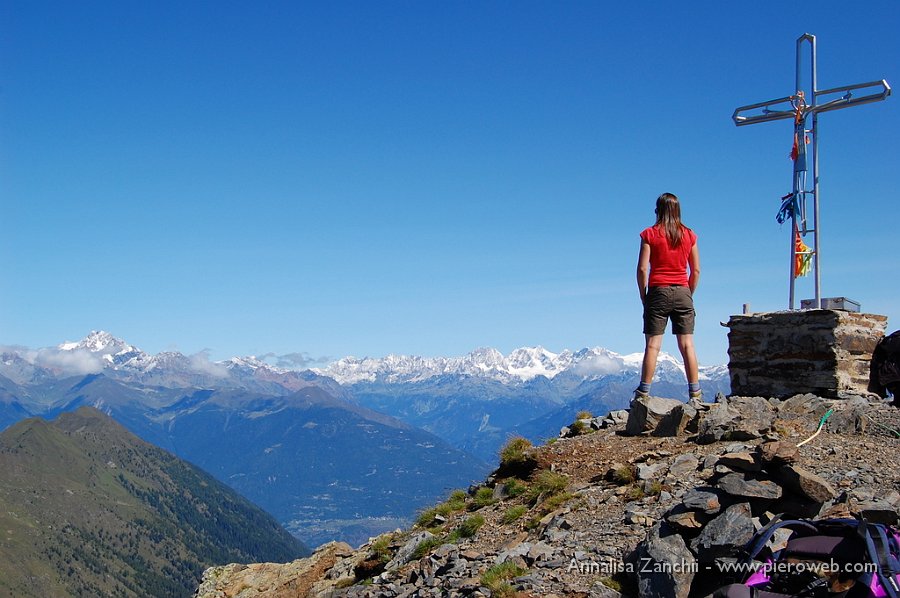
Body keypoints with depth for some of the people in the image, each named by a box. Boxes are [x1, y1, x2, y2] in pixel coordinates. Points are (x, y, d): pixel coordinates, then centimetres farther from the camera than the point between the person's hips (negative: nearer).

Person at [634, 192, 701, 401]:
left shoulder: (650, 234, -2)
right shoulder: (689, 235, 6)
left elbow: (642, 268, -7)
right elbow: (696, 270, 7)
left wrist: (643, 296, 2)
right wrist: (688, 295, 15)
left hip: (658, 291, -2)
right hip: (682, 292, 2)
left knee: (652, 345, -1)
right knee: (687, 344, 3)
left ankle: (644, 393, -2)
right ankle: (695, 393, 2)